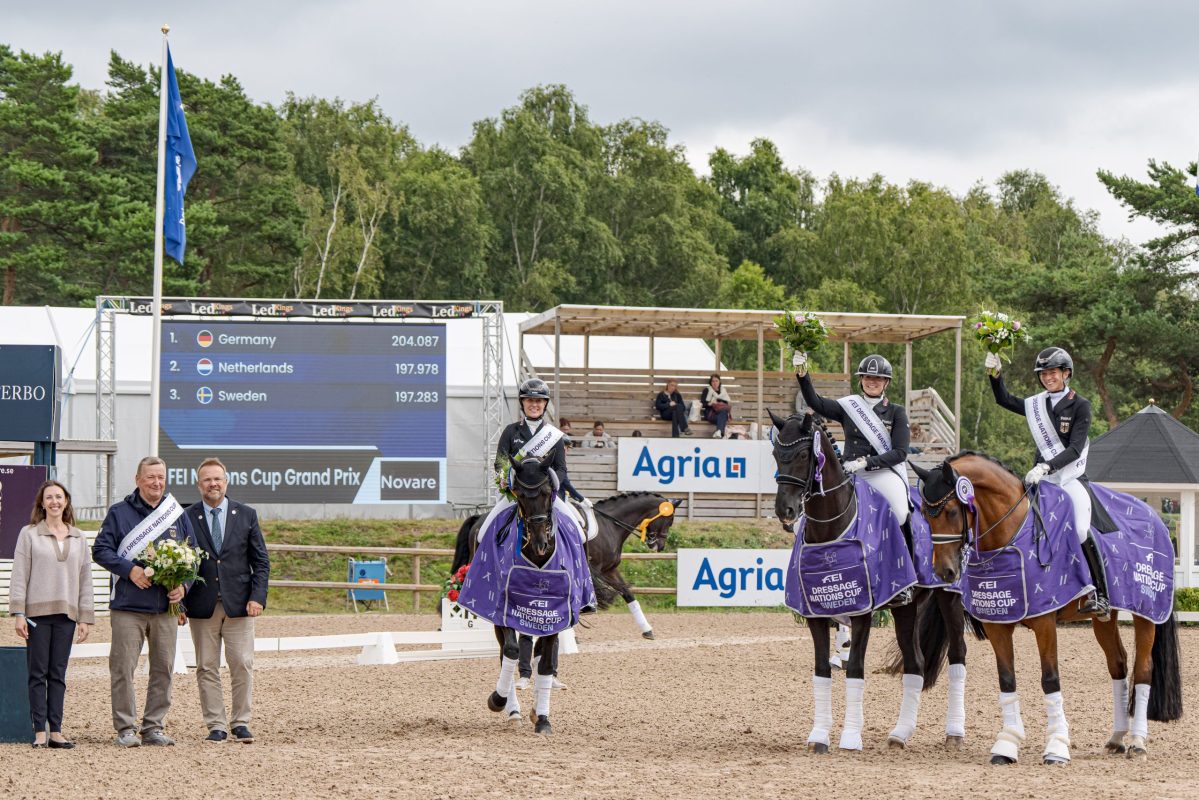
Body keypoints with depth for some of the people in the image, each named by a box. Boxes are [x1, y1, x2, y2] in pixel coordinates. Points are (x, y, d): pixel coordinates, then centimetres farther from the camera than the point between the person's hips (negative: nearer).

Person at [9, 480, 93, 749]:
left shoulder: (78, 538, 12)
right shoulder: (29, 534, 3)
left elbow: (85, 579, 13)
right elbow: (19, 575, -1)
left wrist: (85, 618, 7)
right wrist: (18, 613, -9)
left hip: (66, 614, 3)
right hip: (37, 612, -3)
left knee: (58, 675, 4)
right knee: (38, 673, -2)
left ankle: (56, 731, 4)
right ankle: (39, 732, -1)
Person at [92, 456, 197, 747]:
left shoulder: (178, 515, 11)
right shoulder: (119, 513, 3)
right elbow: (100, 550, 0)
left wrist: (184, 584, -4)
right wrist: (129, 569, -14)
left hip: (166, 607, 3)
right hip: (127, 607, -3)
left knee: (163, 669, 4)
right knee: (123, 668, -5)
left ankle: (154, 727, 12)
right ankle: (125, 728, 1)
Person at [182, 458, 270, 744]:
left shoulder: (246, 515, 7)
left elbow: (261, 562, 7)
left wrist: (257, 597, -4)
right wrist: (179, 601, -1)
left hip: (238, 603, 0)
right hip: (202, 607, 0)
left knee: (242, 666, -2)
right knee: (207, 668, 1)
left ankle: (240, 723, 8)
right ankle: (216, 726, 7)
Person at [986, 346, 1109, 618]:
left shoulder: (1079, 405, -4)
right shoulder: (1037, 404, 12)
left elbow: (1075, 449, -13)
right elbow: (1005, 400, 27)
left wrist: (1047, 466, -27)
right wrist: (996, 374, 10)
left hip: (1071, 477, -6)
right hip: (1041, 475, 6)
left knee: (1081, 529, -26)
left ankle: (1100, 595, -21)